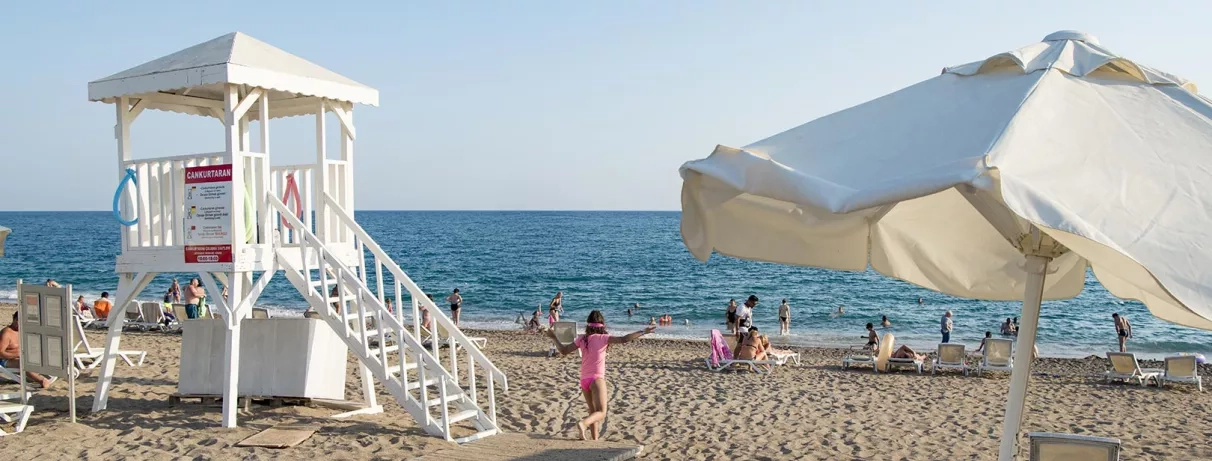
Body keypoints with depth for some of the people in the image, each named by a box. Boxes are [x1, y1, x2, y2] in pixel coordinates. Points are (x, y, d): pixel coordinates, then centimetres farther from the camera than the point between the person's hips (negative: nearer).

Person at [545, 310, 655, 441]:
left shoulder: (582, 339, 3)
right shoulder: (603, 338, -8)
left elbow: (564, 350, 5)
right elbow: (624, 339, -18)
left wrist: (553, 337, 19)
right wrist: (643, 332, -14)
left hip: (584, 380, 5)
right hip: (597, 379, -5)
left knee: (593, 411, 20)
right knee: (601, 413, -7)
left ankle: (595, 439, 19)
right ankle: (583, 424, -34)